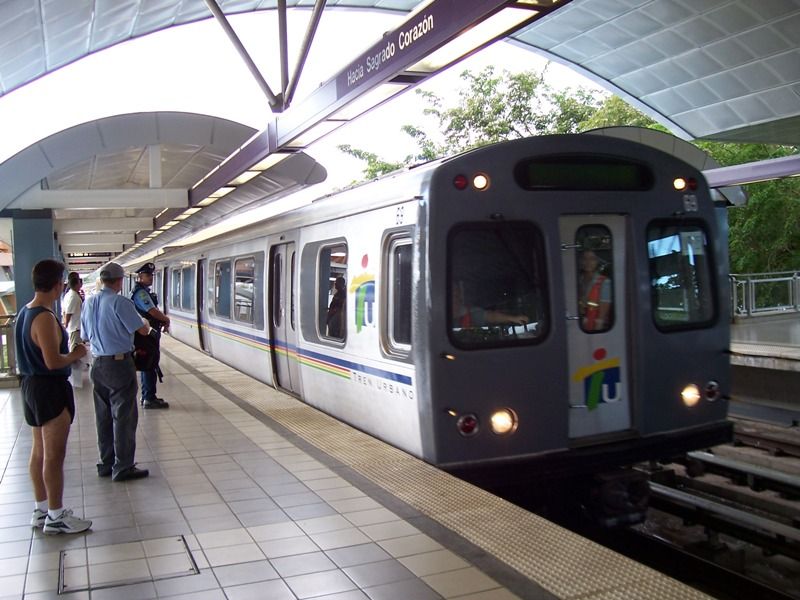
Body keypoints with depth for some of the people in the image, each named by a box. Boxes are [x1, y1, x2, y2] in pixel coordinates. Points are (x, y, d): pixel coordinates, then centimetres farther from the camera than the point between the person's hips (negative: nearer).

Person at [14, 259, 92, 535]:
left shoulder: (25, 312, 7)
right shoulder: (45, 318, -23)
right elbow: (53, 362, -26)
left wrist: (68, 348, 11)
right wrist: (76, 354, -10)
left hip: (31, 385, 10)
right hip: (50, 389, -10)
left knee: (39, 451, 17)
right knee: (54, 455, 0)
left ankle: (41, 509, 28)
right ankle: (56, 517, 9)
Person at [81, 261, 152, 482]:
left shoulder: (89, 303, 6)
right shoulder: (120, 302, -16)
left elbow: (86, 335, 16)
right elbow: (142, 330, -12)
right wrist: (147, 325, 9)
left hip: (98, 364, 7)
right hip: (120, 364, -7)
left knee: (104, 416, 14)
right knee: (124, 417, 1)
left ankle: (106, 463, 24)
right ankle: (123, 467, 6)